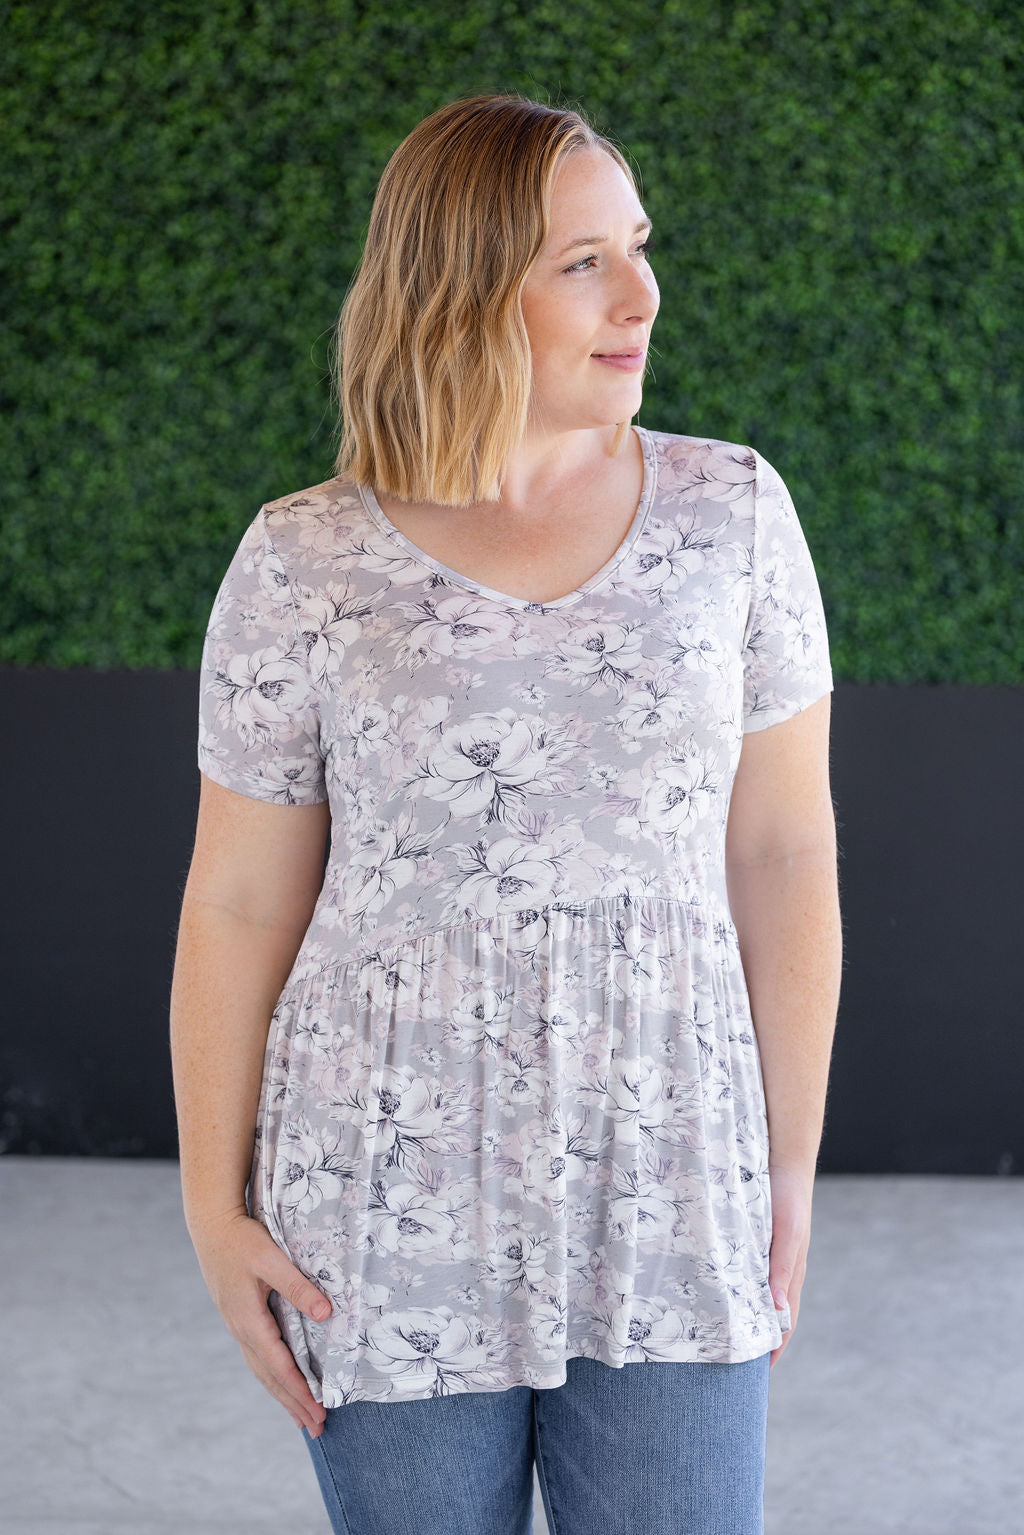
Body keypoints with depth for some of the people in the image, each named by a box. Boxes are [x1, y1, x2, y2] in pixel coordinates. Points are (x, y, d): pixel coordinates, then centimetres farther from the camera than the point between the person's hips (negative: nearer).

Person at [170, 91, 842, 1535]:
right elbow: (237, 904, 0)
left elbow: (784, 846, 2)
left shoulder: (729, 511, -2)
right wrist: (216, 1211, -1)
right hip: (398, 1203, -1)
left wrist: (792, 1164, 2)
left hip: (669, 1202, 1)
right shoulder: (300, 566, -5)